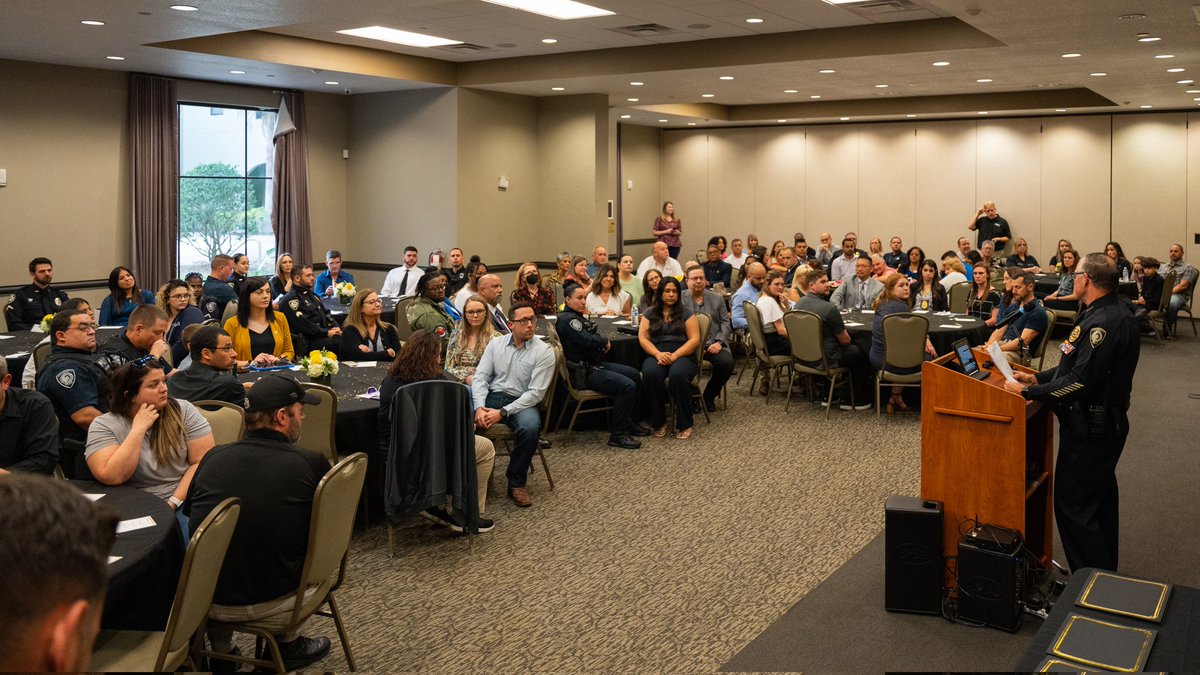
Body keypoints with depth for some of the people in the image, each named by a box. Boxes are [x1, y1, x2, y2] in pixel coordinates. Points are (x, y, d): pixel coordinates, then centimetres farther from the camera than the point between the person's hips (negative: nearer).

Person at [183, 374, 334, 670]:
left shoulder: (213, 457, -3)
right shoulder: (312, 464, -11)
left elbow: (189, 512, 15)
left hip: (206, 601, 3)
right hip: (273, 602, -2)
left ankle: (220, 647, 38)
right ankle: (287, 644, 35)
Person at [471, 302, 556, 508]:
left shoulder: (543, 351, -4)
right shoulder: (496, 344, 8)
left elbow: (536, 393, -10)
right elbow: (480, 377, 3)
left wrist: (502, 412, -19)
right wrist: (479, 407, -16)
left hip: (521, 402, -3)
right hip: (490, 396, 3)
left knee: (530, 427, -36)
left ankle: (516, 483, -14)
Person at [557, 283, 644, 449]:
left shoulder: (576, 317, 18)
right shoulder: (568, 319, -16)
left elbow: (592, 338, 18)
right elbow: (588, 341, -27)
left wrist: (603, 342, -5)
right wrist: (605, 341, -7)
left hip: (592, 364, 12)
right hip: (583, 373, -11)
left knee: (635, 375, 15)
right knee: (627, 386, -23)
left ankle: (627, 421, 24)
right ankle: (617, 435, -16)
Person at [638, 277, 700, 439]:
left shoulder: (686, 313, 12)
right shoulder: (650, 313, 17)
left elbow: (694, 339, 2)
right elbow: (643, 338, 6)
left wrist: (675, 355, -13)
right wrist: (658, 354, -13)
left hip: (682, 355, -1)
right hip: (656, 355, 1)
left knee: (678, 375, -37)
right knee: (651, 374, -35)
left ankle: (685, 425, -22)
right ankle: (659, 423, -19)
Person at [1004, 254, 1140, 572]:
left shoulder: (1104, 322, -24)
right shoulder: (1114, 314, 10)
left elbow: (1080, 381, -29)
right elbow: (1082, 366, 16)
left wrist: (1027, 392, -22)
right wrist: (1037, 378, 10)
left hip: (1090, 432, -11)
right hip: (1105, 425, 11)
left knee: (1074, 508, -4)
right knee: (1100, 502, 21)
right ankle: (1107, 574, 35)